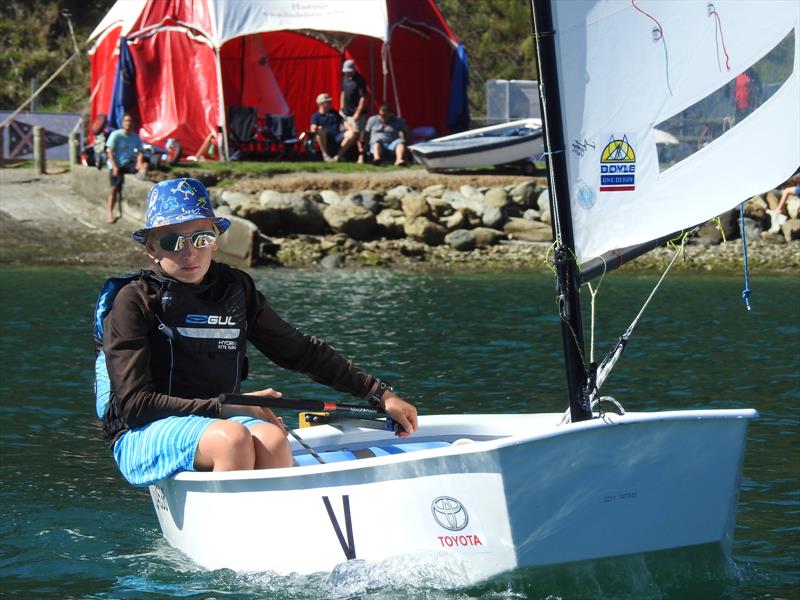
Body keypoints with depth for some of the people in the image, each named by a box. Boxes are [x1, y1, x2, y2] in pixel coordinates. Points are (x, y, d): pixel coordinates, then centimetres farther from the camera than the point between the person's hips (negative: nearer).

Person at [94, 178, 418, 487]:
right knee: (232, 437, -34)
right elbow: (134, 404, -11)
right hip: (142, 438, -4)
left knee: (271, 440, -29)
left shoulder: (234, 289, 10)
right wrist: (231, 407, -12)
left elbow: (300, 350, 19)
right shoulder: (134, 300, -6)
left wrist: (380, 394, 16)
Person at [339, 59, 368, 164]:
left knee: (359, 135, -7)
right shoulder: (345, 78, 9)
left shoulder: (359, 80, -15)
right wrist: (341, 108, 17)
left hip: (356, 113, -8)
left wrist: (357, 113, -23)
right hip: (346, 112, 8)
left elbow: (363, 98, -19)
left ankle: (361, 157, -5)